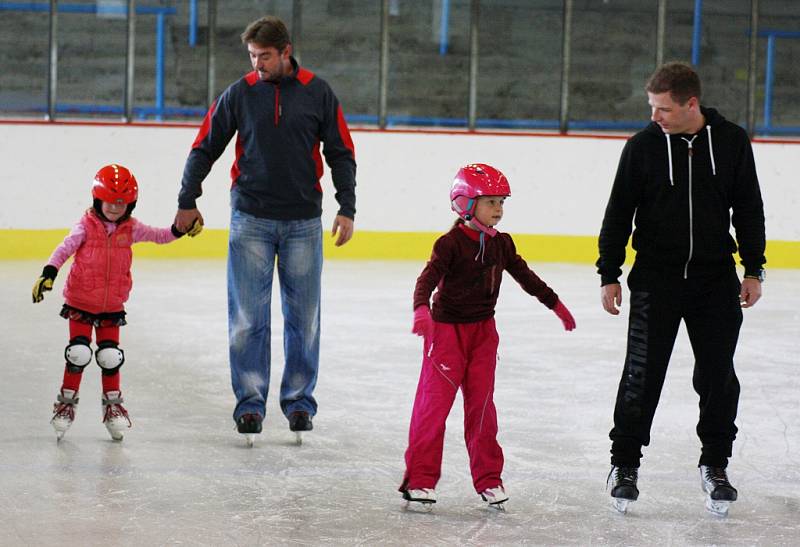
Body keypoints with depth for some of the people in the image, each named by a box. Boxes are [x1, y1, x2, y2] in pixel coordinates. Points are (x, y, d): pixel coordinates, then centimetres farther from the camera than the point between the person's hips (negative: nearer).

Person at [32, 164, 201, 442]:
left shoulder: (131, 228, -1)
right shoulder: (86, 226, -11)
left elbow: (158, 235, 6)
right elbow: (65, 248, -17)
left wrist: (181, 228, -12)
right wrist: (48, 273, -31)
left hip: (112, 306, 2)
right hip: (80, 302, -2)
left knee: (110, 356, 2)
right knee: (79, 353, -7)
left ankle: (113, 404, 19)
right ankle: (66, 401, 9)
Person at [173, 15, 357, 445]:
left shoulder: (318, 93, 0)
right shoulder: (239, 94, 0)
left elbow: (341, 153, 6)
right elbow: (205, 147, 8)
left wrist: (347, 209, 1)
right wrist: (187, 202, 9)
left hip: (303, 222, 0)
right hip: (251, 219, 0)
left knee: (303, 316, 4)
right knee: (247, 317, -3)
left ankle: (299, 401, 15)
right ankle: (250, 402, 4)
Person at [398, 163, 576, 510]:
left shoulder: (501, 244, 6)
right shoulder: (451, 244, -14)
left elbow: (525, 276, 19)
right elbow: (428, 278, -26)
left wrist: (555, 304, 26)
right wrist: (421, 309, -45)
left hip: (483, 331, 5)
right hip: (447, 329, -5)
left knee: (482, 403, 6)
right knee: (434, 403, -6)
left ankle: (488, 478, 13)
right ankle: (420, 478, -1)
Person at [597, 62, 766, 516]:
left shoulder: (732, 142, -2)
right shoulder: (644, 146, -5)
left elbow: (749, 209, 6)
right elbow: (619, 213, 1)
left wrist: (753, 269, 4)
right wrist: (610, 274, 0)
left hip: (715, 278, 1)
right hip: (655, 277, -1)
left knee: (718, 376, 4)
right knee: (643, 373, -4)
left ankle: (715, 465, 17)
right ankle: (624, 464, 8)